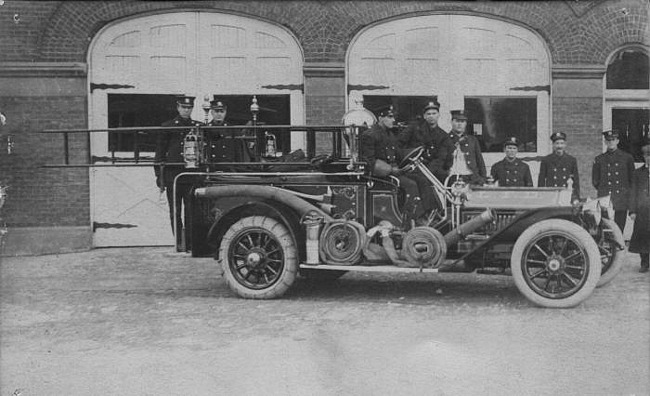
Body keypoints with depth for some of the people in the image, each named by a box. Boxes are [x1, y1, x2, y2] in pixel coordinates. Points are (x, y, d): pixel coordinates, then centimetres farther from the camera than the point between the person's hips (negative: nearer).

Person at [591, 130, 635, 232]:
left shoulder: (627, 157, 9)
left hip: (622, 200, 0)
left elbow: (632, 178, 14)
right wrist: (603, 190, 9)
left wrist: (625, 190, 8)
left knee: (619, 228, 0)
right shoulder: (599, 159, 10)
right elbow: (595, 180, 15)